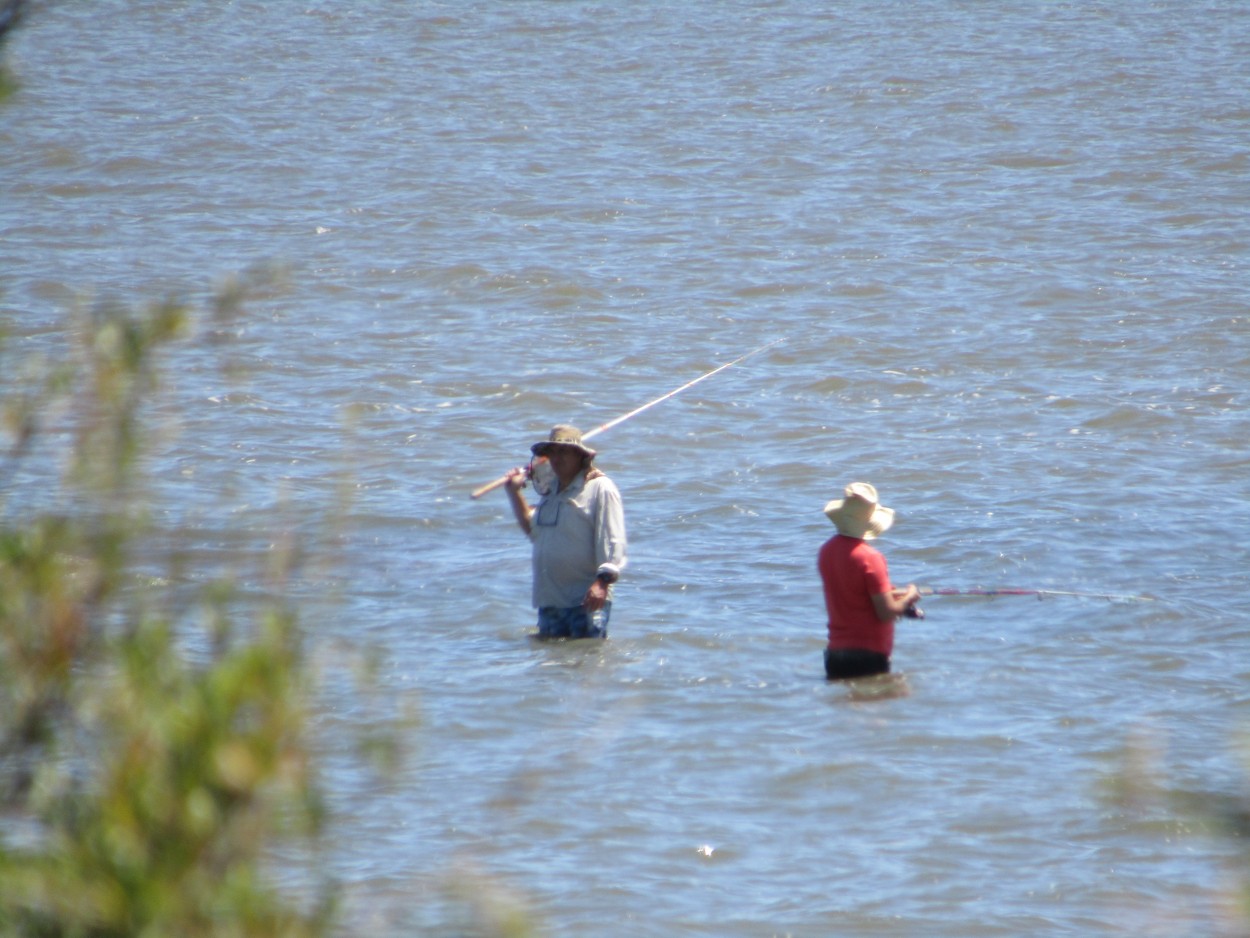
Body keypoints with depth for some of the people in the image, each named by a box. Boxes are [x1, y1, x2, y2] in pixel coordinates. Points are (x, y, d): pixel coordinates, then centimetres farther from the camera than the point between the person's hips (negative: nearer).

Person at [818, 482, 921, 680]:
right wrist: (909, 597, 2)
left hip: (835, 652, 7)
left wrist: (892, 594, 16)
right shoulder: (869, 558, -17)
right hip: (869, 654, -7)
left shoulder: (827, 551, 7)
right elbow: (886, 612, -17)